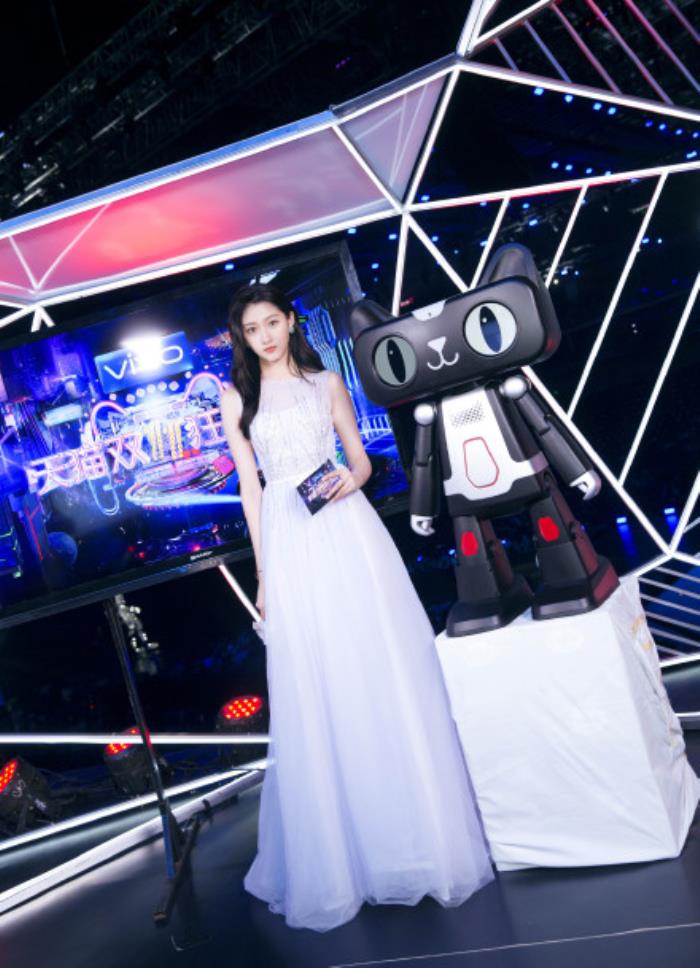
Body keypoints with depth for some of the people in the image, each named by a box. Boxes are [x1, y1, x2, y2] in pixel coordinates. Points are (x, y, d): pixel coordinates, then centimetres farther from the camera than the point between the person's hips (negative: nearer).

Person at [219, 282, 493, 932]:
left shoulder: (326, 383, 11)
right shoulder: (236, 399, 10)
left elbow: (362, 460, 12)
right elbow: (249, 487, 8)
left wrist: (351, 479, -11)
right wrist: (263, 571, 4)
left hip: (347, 532, 0)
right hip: (290, 542, 0)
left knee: (381, 673, 2)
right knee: (315, 692, 3)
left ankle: (418, 832, 19)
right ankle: (343, 852, 21)